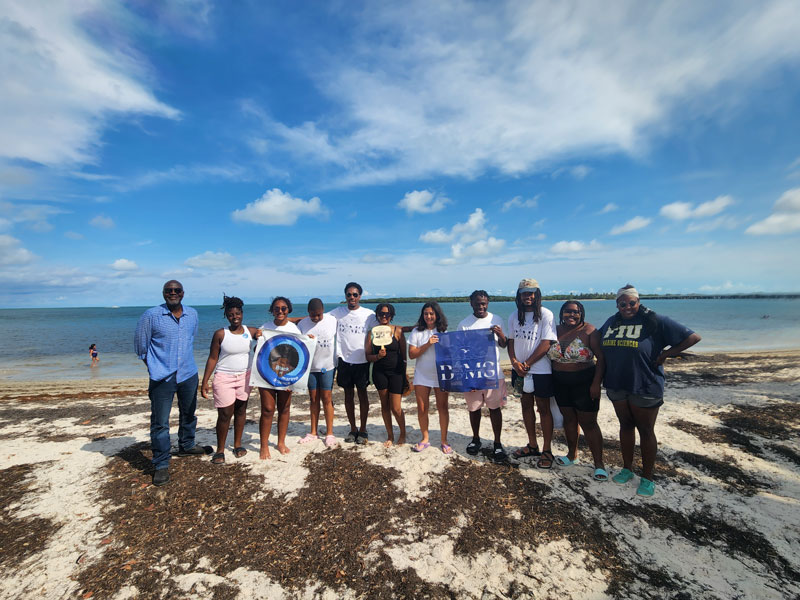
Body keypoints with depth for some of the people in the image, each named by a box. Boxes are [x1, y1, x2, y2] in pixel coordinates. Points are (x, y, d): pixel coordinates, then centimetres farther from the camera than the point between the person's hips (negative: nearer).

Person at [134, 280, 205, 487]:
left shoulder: (193, 314, 3)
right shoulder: (151, 315, -10)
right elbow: (140, 346, 0)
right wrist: (155, 367, 7)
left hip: (188, 375, 5)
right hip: (162, 378, -4)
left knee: (188, 414, 20)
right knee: (160, 422, -1)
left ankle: (186, 446, 41)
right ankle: (161, 465, 12)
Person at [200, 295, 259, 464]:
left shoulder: (251, 331, -1)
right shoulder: (220, 334, -8)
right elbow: (212, 358, -5)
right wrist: (205, 382, -8)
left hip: (244, 377, 3)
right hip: (224, 378, -3)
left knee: (241, 410, 11)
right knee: (225, 414, -2)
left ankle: (238, 444, 27)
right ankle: (220, 450, 15)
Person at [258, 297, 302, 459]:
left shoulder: (294, 329, 2)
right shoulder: (265, 328, 1)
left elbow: (300, 351, 6)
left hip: (287, 375, 1)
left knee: (284, 409, 10)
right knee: (267, 409, -2)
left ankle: (281, 442, 26)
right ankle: (264, 446, 13)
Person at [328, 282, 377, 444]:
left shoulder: (369, 314, -2)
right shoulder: (338, 313, 3)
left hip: (362, 361, -2)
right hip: (344, 360, 2)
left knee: (362, 394, 6)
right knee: (348, 395, 11)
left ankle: (363, 430, 19)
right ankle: (353, 429, 25)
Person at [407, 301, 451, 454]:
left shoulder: (444, 332, 2)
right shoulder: (417, 332, 0)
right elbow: (411, 354, -6)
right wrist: (427, 344, -16)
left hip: (441, 376, 0)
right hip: (422, 376, 1)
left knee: (443, 408, 4)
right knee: (422, 408, 5)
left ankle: (444, 440, 19)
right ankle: (425, 439, 24)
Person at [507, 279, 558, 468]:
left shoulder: (545, 315, -10)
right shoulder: (514, 316, 6)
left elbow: (546, 344, -14)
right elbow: (511, 341, 8)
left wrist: (526, 364, -13)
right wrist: (514, 362, -8)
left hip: (541, 370, -5)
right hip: (519, 370, 5)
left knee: (543, 408, 5)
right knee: (526, 404, 14)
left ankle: (547, 451, 18)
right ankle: (532, 445, 30)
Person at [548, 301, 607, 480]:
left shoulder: (588, 331, -11)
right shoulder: (556, 330, 3)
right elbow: (550, 356, 10)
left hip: (584, 382, -4)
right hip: (560, 383, 5)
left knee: (588, 423, 1)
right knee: (569, 419, 16)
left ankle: (599, 464, 15)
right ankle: (572, 455, 33)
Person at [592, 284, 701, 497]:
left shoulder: (655, 321, -11)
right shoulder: (611, 322, 4)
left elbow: (692, 337, -11)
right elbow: (602, 354, 10)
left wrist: (665, 354, -10)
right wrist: (597, 381, 7)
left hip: (645, 386, -4)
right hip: (617, 385, 5)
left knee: (646, 431, 9)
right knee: (625, 426, 17)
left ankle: (647, 478, 24)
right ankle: (627, 469, 32)